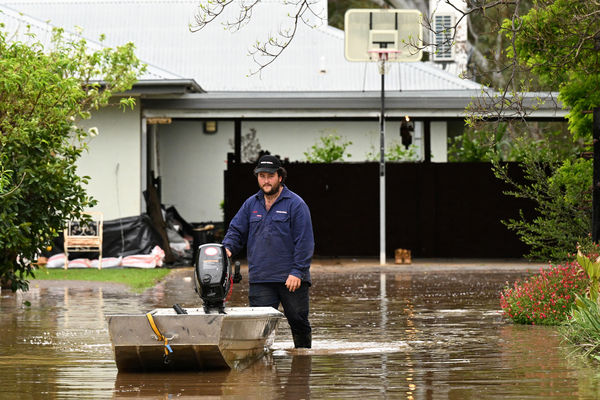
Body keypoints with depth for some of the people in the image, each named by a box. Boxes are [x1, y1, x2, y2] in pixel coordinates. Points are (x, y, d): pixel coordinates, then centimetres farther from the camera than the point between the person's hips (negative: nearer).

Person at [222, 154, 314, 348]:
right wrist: (227, 248, -5)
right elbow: (236, 230, 17)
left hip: (291, 278, -3)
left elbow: (304, 241, -6)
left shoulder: (295, 204, -3)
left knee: (298, 321, 5)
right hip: (260, 280, 3)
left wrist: (297, 272, -14)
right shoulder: (251, 204, 12)